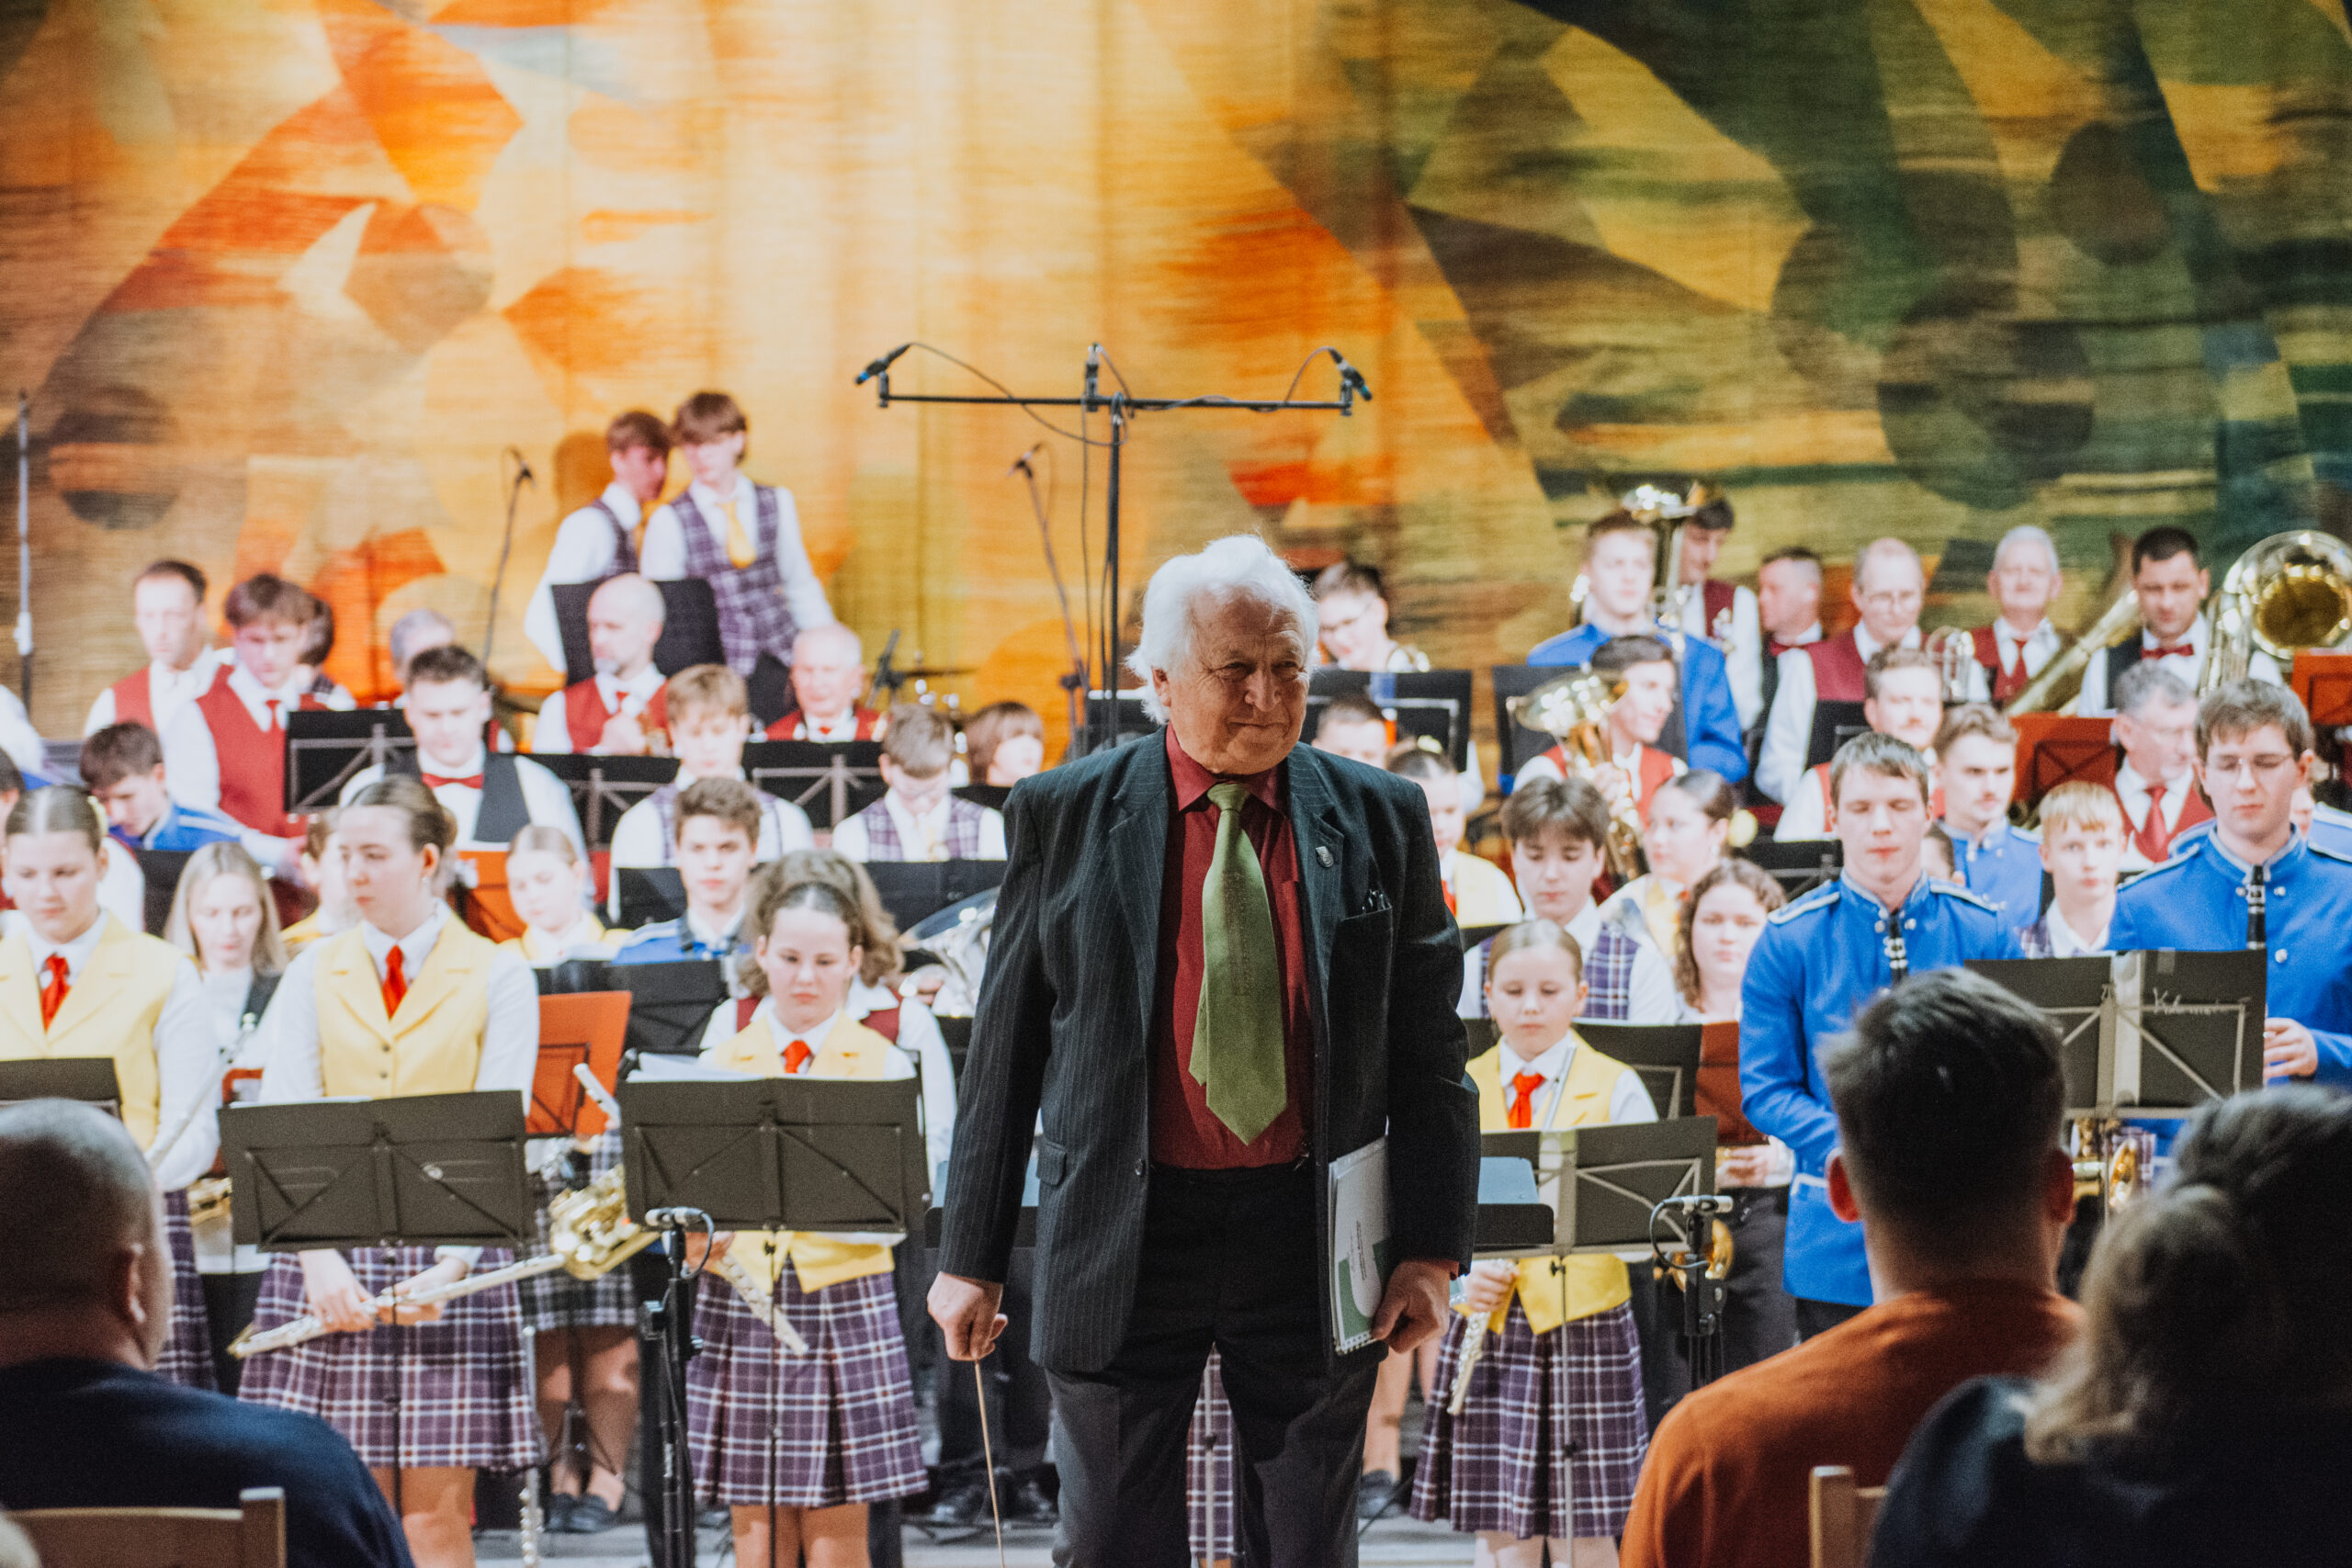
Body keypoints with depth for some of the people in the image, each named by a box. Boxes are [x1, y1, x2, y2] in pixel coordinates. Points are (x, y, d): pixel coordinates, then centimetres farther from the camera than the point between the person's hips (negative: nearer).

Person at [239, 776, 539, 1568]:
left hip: (447, 1261, -2)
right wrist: (318, 1256, -15)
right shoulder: (313, 974, 10)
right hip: (331, 1255, 2)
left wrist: (454, 1264, -19)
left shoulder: (497, 978, 4)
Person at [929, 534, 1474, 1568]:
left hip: (1313, 1238, 1)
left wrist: (1432, 1248, -1)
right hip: (1122, 1244, -1)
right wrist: (972, 1256, 2)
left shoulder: (1381, 821, 3)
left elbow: (1428, 1047, 5)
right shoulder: (1064, 816, 0)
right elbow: (1005, 1047, 3)